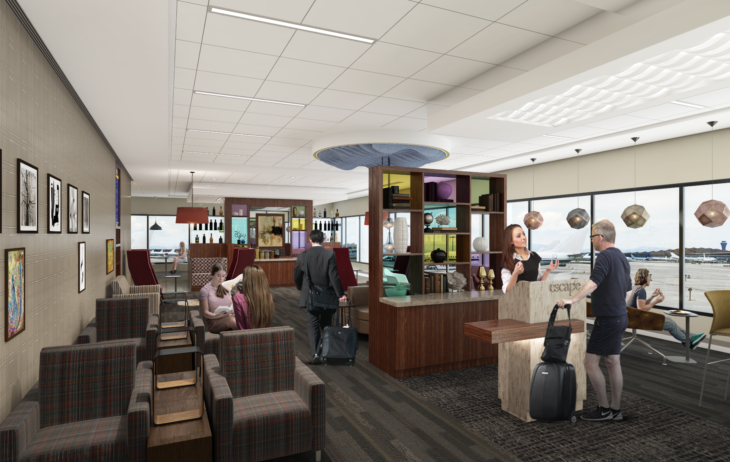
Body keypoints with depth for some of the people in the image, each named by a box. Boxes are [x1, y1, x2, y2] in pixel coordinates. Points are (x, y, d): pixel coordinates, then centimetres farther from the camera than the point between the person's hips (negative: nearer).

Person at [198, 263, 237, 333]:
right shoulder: (205, 290, 2)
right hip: (213, 321, -4)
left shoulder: (225, 289, 20)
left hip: (228, 317, 5)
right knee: (231, 320, -39)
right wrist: (217, 316, -20)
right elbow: (205, 312, -1)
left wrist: (232, 312, -4)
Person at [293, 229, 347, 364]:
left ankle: (315, 353, -4)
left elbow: (297, 276, 3)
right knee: (326, 324, 16)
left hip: (310, 296, 0)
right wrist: (341, 294, -7)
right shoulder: (330, 254, -10)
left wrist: (302, 289, 22)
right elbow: (334, 276, -14)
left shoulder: (302, 256, -5)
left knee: (312, 325, 6)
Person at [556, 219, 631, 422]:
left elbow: (593, 283, -34)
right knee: (613, 362, 12)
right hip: (620, 317, 10)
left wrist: (573, 299, -44)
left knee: (590, 362, -4)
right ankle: (615, 410, 18)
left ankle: (604, 409, 5)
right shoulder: (622, 257, 13)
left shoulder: (605, 256, -17)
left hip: (607, 319, -10)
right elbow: (627, 288, 22)